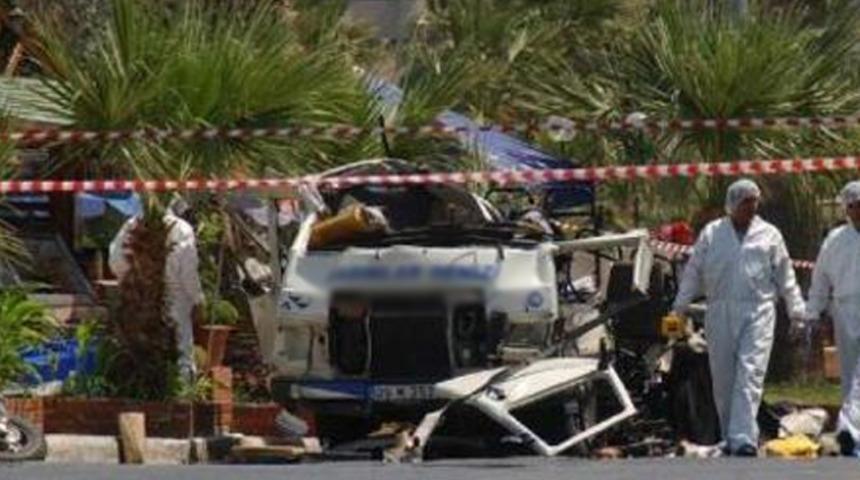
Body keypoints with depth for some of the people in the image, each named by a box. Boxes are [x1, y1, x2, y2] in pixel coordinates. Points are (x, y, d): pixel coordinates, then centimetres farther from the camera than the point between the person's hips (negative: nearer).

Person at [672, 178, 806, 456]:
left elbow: (785, 276, 13)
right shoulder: (711, 234, 9)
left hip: (758, 311, -1)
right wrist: (680, 308, 6)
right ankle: (730, 436, 17)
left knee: (750, 375, -14)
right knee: (723, 379, 5)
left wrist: (797, 311, 9)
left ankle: (744, 440, -22)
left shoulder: (769, 235, 10)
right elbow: (693, 273, 11)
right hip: (720, 312, 1)